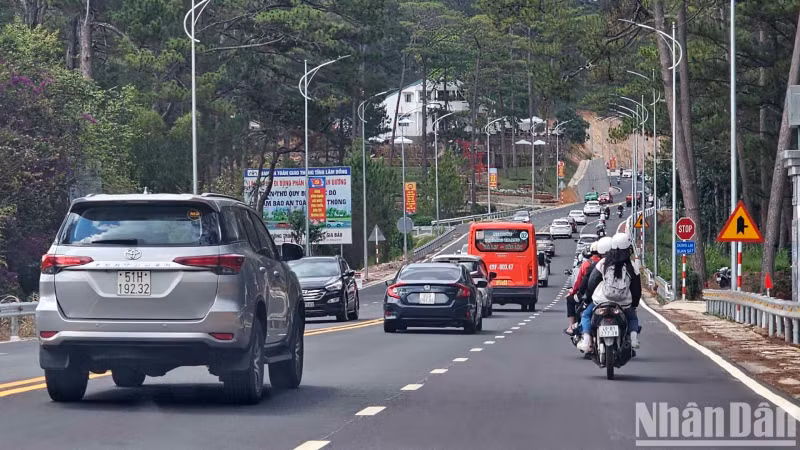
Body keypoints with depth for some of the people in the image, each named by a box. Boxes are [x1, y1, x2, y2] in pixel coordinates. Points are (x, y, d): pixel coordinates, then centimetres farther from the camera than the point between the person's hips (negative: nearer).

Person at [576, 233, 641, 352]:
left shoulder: (602, 263, -5)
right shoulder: (632, 267, -2)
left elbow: (592, 283, 2)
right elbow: (637, 290, 5)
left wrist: (588, 297, 18)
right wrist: (634, 305, 21)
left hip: (601, 303, -1)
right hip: (624, 305, 1)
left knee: (585, 315, 22)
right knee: (632, 318, 30)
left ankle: (586, 339, 1)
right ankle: (633, 334, 1)